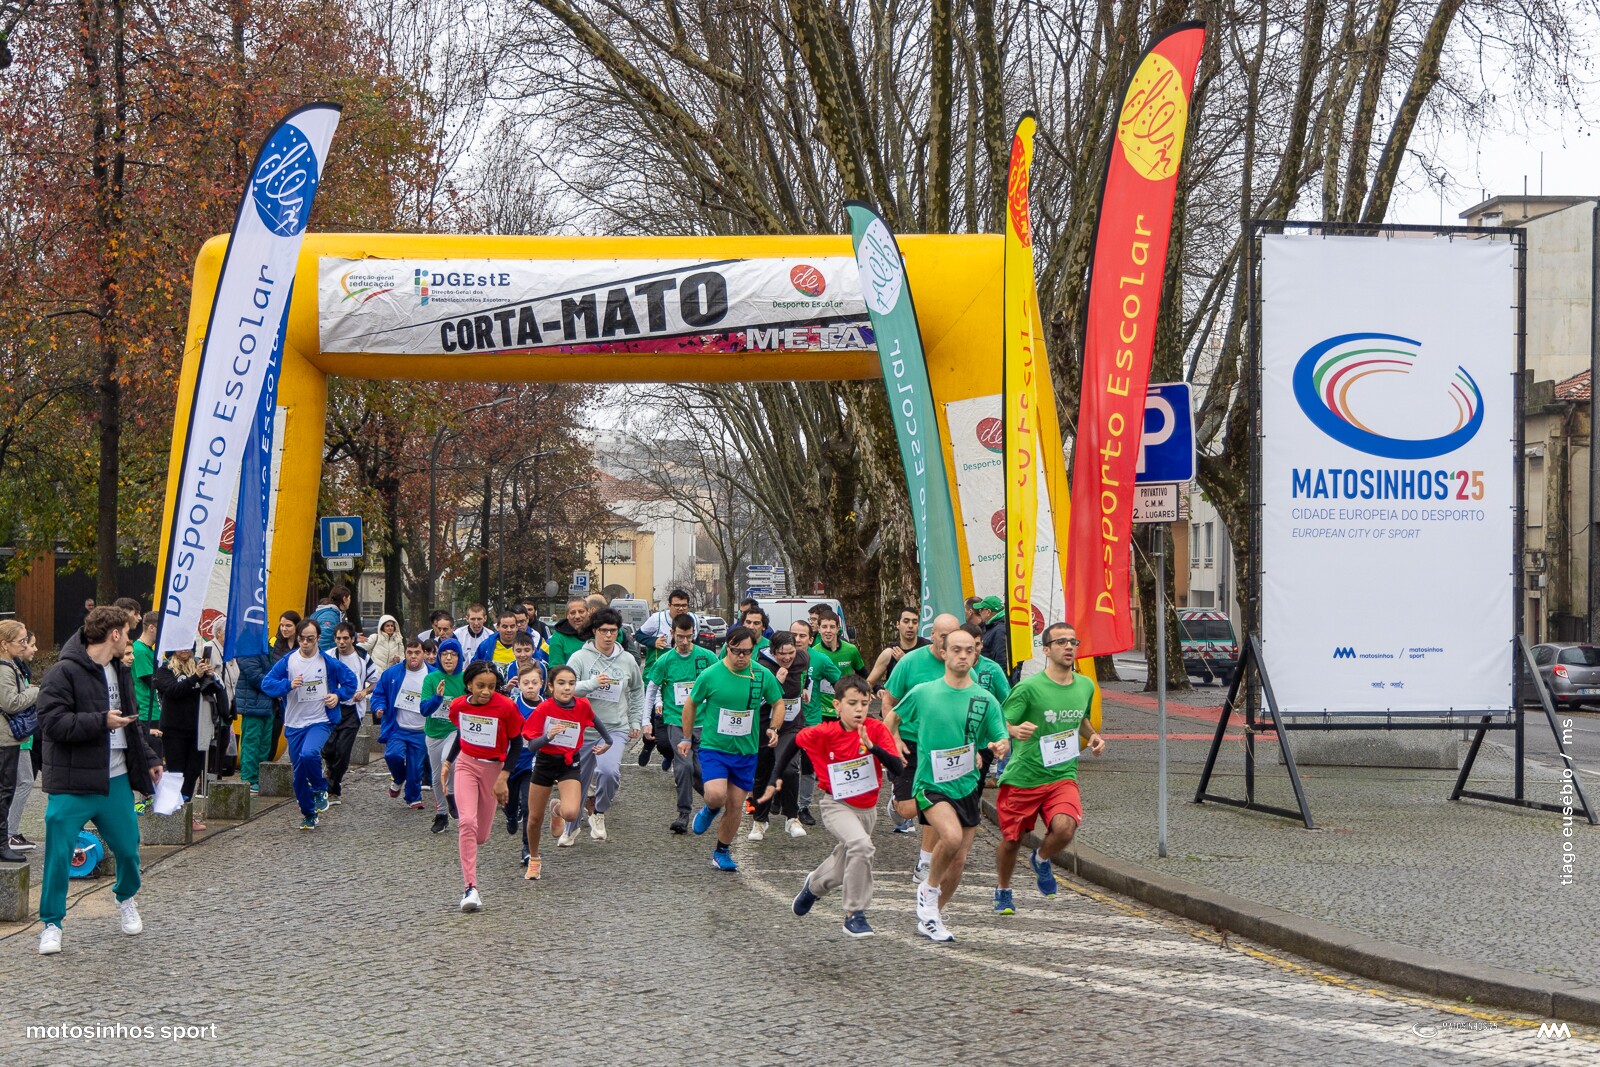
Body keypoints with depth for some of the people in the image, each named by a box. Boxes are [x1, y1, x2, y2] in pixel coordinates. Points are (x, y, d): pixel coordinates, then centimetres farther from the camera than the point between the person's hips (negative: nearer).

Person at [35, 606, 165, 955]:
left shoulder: (120, 672, 15)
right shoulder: (64, 673, -13)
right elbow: (52, 723, -21)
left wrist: (148, 760, 22)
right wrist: (102, 721, -20)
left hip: (115, 780, 7)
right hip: (72, 785, -7)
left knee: (127, 847, 12)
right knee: (59, 853, -5)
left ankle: (126, 899, 39)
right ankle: (51, 923, 8)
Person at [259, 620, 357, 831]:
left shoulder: (328, 662, -3)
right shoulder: (287, 661, 0)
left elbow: (350, 680, 9)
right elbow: (266, 683, -2)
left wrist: (338, 696, -7)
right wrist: (288, 685, -17)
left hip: (321, 721, -3)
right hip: (294, 724, 3)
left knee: (309, 754, -31)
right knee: (299, 774, 7)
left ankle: (320, 790, -4)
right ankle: (308, 814, 25)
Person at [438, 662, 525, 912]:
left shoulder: (506, 707, -18)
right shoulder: (458, 706, -7)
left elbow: (516, 744, -8)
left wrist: (503, 777, -13)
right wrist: (448, 762, 13)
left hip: (494, 769, -1)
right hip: (466, 765, 1)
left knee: (480, 836, 4)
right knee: (467, 823, -19)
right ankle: (471, 888, -19)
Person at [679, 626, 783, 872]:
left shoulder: (763, 675, -4)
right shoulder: (710, 675, -9)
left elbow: (778, 704, 12)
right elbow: (691, 704, 6)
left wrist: (773, 728, -6)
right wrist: (687, 738, 10)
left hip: (746, 751, 3)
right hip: (713, 747, -2)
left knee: (735, 806, 6)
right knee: (716, 795, -23)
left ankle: (722, 851, 27)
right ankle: (709, 810, 14)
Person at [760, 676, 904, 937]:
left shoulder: (877, 730, -15)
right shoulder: (824, 733, -17)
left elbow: (897, 767, -23)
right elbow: (794, 741, 2)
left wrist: (873, 747, -38)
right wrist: (777, 776, 1)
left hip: (867, 809, 4)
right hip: (837, 805, -4)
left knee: (844, 867, 21)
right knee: (861, 845, -32)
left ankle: (813, 886, 56)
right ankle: (855, 915, -20)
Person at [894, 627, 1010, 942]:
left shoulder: (985, 700, 1)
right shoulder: (922, 693, -1)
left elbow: (1002, 741, 0)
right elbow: (894, 717, 16)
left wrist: (1000, 746, -21)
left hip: (967, 786, 3)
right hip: (930, 784, -3)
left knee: (958, 860, 5)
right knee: (952, 836, -29)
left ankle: (932, 916, 26)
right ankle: (929, 888, -2)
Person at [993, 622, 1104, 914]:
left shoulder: (1085, 686, 6)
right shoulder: (1029, 687, -11)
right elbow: (1000, 724, -8)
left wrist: (1093, 736, 6)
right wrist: (1015, 731, -31)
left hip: (1063, 777, 3)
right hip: (1022, 777, -2)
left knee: (1065, 827, -24)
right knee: (1011, 840, 7)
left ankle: (1042, 859, 11)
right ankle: (1003, 891, 37)